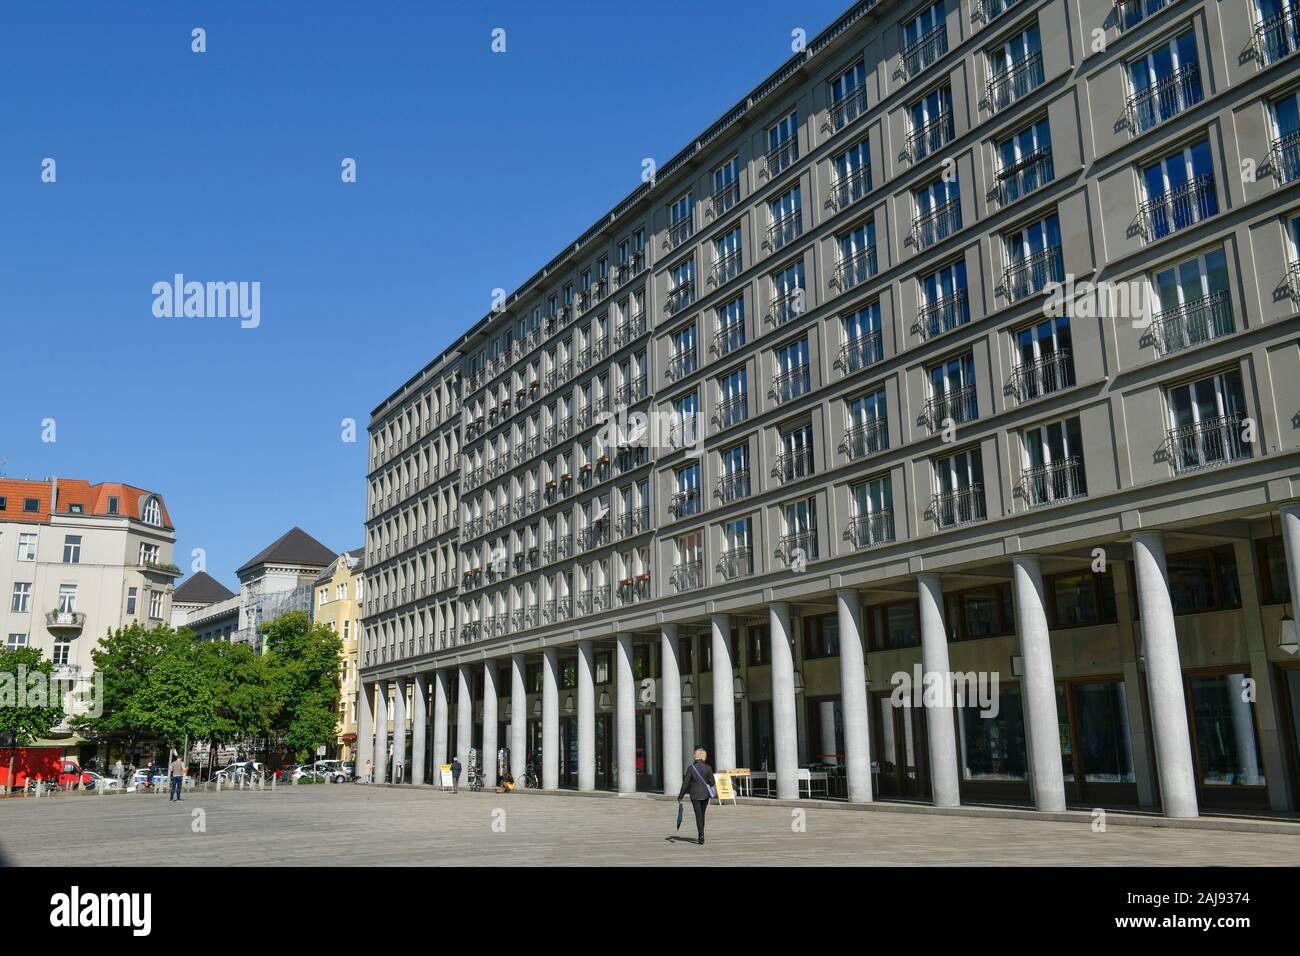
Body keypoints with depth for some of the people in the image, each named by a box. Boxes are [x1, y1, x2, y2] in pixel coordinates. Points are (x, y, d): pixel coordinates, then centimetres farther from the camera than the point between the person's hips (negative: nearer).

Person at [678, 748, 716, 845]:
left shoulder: (691, 768, -10)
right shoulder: (708, 768, -6)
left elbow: (685, 783, -8)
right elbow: (712, 783, -2)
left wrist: (681, 795, 0)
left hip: (695, 794, -2)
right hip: (705, 794, 2)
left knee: (698, 815, 2)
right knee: (702, 814, 18)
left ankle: (701, 835, -13)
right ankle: (701, 835, 25)